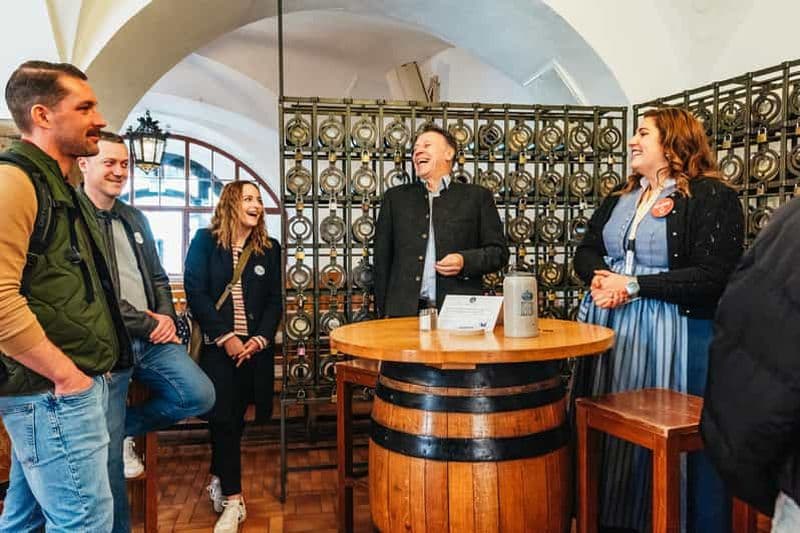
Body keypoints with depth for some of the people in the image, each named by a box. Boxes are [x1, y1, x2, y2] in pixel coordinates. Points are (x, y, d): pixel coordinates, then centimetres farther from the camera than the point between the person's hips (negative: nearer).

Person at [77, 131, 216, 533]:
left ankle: (126, 428, 18)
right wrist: (147, 323, -11)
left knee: (200, 395, -6)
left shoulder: (134, 219, 15)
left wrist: (166, 318, 1)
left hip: (152, 338, 7)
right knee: (108, 451, 1)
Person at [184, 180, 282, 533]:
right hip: (217, 344, -3)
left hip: (254, 346, 3)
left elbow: (275, 301, 6)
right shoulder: (205, 241, 0)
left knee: (236, 417, 9)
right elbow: (195, 292, -7)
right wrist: (225, 337, -14)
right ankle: (232, 499, 6)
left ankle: (219, 479, 31)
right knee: (224, 417, -4)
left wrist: (260, 338, -9)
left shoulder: (269, 248, 8)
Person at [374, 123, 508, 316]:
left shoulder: (477, 197, 9)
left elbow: (499, 252, 7)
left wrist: (465, 262, -12)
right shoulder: (395, 197, 14)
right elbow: (383, 257, 12)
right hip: (405, 311, 1)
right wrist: (383, 311, 6)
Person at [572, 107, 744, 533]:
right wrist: (600, 275, -9)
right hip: (609, 327, 7)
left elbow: (712, 277, -16)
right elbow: (586, 251, 14)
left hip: (673, 334, -6)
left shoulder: (711, 196, -7)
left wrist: (633, 285, -17)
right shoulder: (620, 196, 14)